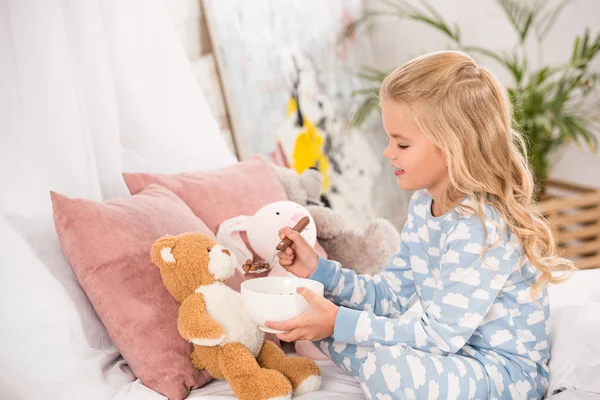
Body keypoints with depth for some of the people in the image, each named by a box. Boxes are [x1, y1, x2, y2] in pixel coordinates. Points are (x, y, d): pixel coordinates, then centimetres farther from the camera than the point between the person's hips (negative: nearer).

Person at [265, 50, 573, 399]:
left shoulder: (480, 226, -26)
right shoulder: (424, 205, 3)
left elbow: (440, 334, -26)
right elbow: (392, 295, 6)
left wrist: (341, 323, -26)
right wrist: (319, 270, -4)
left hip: (506, 371, -8)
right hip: (448, 345, 9)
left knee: (388, 365, -35)